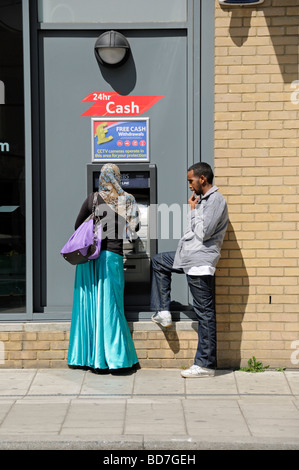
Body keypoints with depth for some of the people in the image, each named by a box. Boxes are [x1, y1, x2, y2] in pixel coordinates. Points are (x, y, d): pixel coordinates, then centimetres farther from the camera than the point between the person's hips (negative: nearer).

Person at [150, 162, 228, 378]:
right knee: (158, 261, 27)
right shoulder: (203, 199, 15)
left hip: (200, 261, -10)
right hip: (187, 256, 11)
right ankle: (163, 312, 27)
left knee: (204, 312, -5)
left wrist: (193, 210, -10)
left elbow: (203, 233, -21)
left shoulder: (216, 200, -15)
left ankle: (205, 365, 0)